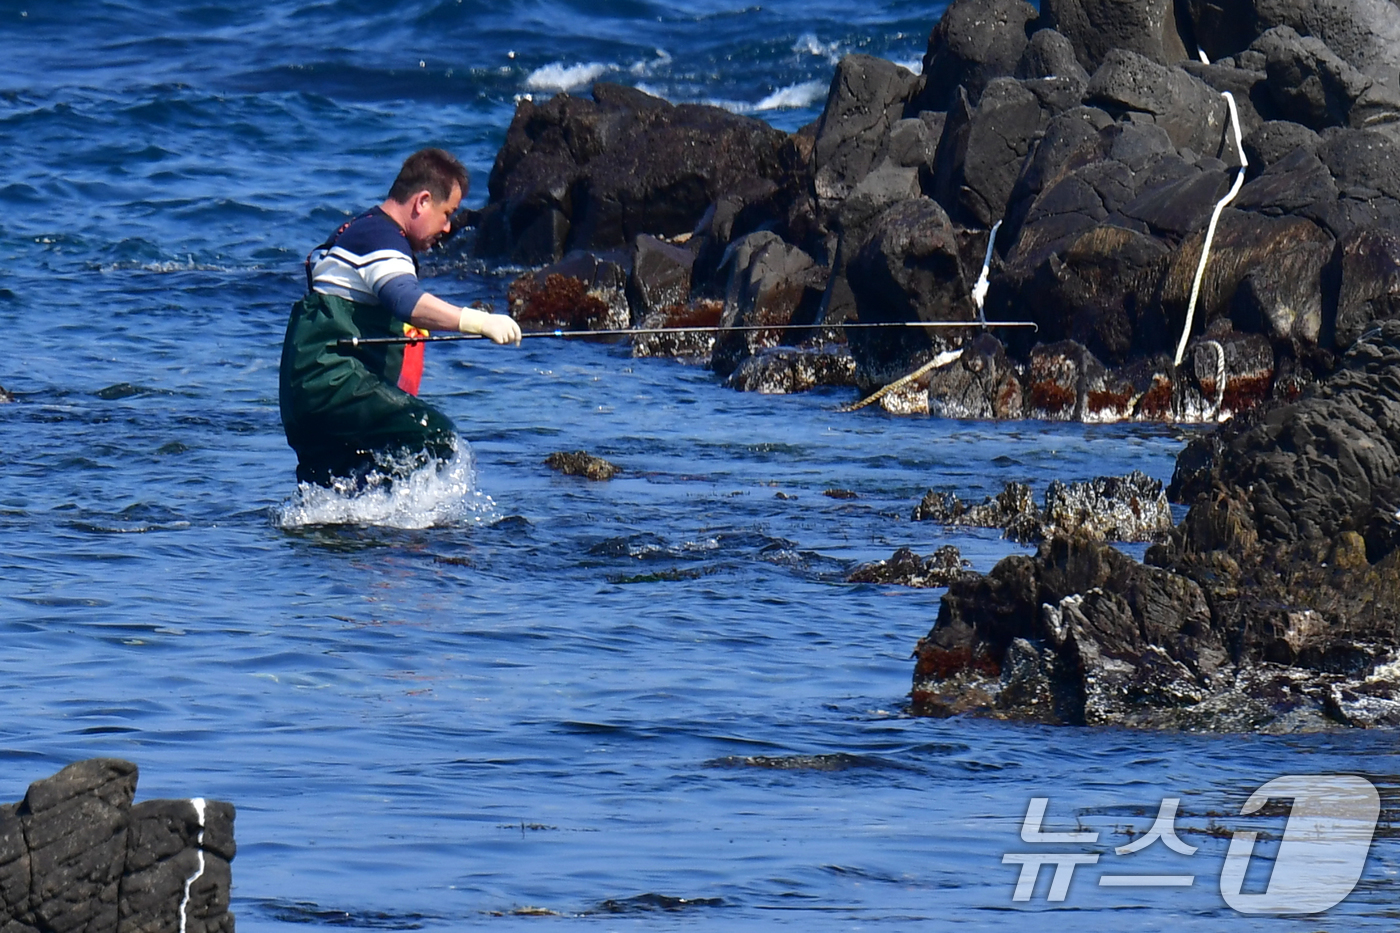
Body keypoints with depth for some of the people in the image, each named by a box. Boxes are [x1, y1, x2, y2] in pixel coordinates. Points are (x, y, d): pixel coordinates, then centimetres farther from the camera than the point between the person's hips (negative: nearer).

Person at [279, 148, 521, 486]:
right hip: (333, 383, -11)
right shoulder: (381, 238, -10)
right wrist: (480, 322, -35)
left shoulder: (359, 230, 24)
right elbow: (408, 302, -30)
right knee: (437, 438, -20)